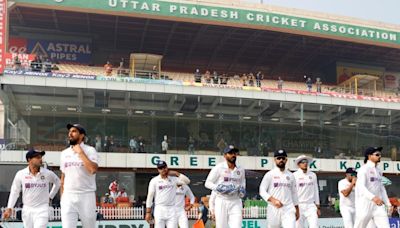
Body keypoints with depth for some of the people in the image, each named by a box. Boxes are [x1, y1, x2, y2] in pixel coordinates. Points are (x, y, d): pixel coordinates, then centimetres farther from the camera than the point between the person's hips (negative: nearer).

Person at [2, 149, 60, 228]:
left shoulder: (48, 173, -5)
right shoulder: (20, 174, -4)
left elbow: (57, 182, 15)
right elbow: (15, 191, 5)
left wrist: (50, 196, 12)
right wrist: (9, 208, 0)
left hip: (42, 209, -2)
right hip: (27, 210, 2)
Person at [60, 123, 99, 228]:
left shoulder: (90, 150, -3)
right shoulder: (64, 153, 12)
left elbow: (93, 170, -21)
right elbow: (63, 177, 18)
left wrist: (80, 152, -15)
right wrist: (61, 197, 14)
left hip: (86, 196, -3)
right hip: (68, 197, 3)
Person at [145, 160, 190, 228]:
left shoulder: (174, 179, 7)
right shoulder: (154, 180, 2)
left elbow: (187, 181, -2)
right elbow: (150, 196, 1)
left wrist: (177, 174, -2)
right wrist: (148, 212, -3)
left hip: (172, 209, 2)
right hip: (159, 209, -1)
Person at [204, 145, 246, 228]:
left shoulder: (241, 170, 10)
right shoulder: (218, 168, -4)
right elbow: (208, 183, -3)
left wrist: (242, 190, 1)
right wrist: (219, 188, -18)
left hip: (236, 202, 3)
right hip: (221, 201, -3)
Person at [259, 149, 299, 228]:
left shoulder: (290, 175, 13)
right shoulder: (270, 174, 2)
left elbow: (294, 193, 19)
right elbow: (262, 191, -3)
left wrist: (297, 209, 18)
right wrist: (273, 200, -17)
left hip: (288, 209, 2)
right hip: (274, 209, -2)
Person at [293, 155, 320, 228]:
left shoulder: (313, 175, 11)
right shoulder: (294, 175, -3)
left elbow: (316, 191, 14)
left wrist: (317, 207, 13)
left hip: (311, 205, 3)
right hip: (299, 205, -3)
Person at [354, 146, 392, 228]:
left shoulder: (379, 171, 16)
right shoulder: (364, 169, -8)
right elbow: (361, 187, -22)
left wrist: (388, 203, 16)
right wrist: (373, 197, -37)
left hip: (378, 204, 6)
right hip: (365, 204, -6)